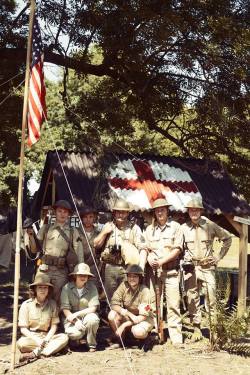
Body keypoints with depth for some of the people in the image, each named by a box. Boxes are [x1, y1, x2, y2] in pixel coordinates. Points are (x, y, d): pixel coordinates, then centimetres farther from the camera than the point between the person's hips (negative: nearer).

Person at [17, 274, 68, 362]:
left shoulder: (52, 304, 3)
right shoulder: (26, 305, -5)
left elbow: (54, 326, 1)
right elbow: (23, 329, -6)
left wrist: (47, 339, -17)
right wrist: (37, 340, -19)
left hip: (47, 336, 3)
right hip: (31, 336, -3)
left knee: (64, 337, -25)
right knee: (21, 343, -35)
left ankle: (34, 353, -30)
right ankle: (53, 348, -22)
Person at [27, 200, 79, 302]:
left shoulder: (73, 232, 10)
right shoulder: (45, 228, 11)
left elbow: (77, 254, 8)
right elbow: (34, 249, 12)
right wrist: (31, 236, -4)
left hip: (61, 271, 0)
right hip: (44, 269, 0)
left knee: (57, 301, 0)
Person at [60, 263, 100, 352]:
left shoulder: (92, 287, -5)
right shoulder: (67, 288, -7)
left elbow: (93, 308, -12)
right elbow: (65, 309, -10)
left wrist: (77, 314, -24)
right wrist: (76, 321, -25)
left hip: (87, 315, 1)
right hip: (72, 318, -1)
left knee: (92, 319, -34)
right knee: (74, 333, -32)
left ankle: (92, 345, -6)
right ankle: (77, 338, 9)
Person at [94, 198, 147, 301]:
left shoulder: (134, 228, 6)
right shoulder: (108, 226, 13)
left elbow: (142, 248, 0)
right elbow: (96, 244, 13)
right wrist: (104, 232, 1)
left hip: (127, 268, -2)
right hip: (110, 267, 2)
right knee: (110, 297, 5)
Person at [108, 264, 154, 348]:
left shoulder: (145, 292, -22)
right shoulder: (124, 286, -13)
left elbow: (143, 316, -22)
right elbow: (114, 304, -17)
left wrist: (124, 325, -28)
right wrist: (128, 313, -32)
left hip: (145, 319, -4)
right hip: (128, 317, 4)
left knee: (138, 332, -36)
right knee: (112, 314, -24)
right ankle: (119, 340, -1)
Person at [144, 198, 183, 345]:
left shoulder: (175, 226, 5)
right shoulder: (149, 229, 14)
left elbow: (178, 249, -2)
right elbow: (145, 248, 15)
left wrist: (162, 261, -11)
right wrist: (149, 259, -7)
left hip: (171, 271, -3)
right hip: (153, 270, 3)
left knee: (173, 304, -8)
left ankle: (176, 338, -6)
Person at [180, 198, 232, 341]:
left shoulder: (210, 225, 2)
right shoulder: (184, 228, 6)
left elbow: (227, 238, 11)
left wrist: (219, 256, 6)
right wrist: (184, 259, 1)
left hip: (207, 266, -2)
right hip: (190, 267, 2)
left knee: (211, 297, -7)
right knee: (192, 299, 3)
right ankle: (197, 329, 13)